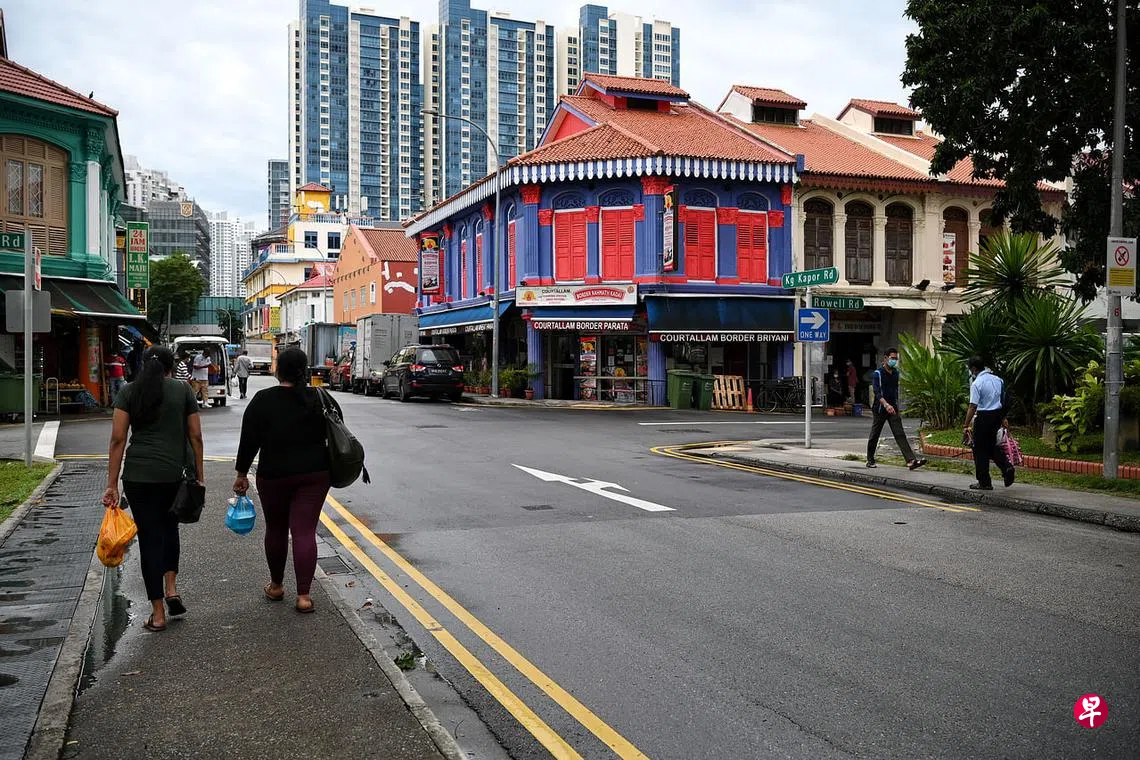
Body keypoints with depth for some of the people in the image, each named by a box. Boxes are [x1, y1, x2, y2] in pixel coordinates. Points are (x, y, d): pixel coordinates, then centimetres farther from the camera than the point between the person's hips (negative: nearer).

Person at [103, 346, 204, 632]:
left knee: (149, 536, 5)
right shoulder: (183, 390, 3)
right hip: (175, 474, 1)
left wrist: (112, 485, 0)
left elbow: (118, 440, -3)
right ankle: (171, 590, 13)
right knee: (169, 527, 25)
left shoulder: (129, 391, 3)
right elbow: (195, 437, 2)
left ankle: (158, 614, 9)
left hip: (138, 475, -1)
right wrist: (199, 476, 10)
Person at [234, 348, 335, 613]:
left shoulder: (263, 400, -7)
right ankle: (303, 595, -3)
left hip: (274, 475, -1)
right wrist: (332, 469, 19)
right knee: (304, 532, 0)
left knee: (276, 529, 16)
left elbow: (249, 440, -5)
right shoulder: (321, 399, 0)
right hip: (315, 474, 1)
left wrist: (241, 474, 3)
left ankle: (276, 585, 30)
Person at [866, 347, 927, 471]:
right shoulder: (878, 374, -10)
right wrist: (886, 404, -37)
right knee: (874, 436, 7)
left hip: (893, 409, 5)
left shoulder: (895, 373, 11)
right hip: (880, 409, -5)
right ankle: (870, 460, 22)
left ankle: (911, 461, -17)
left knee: (900, 435, -6)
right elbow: (877, 392, -23)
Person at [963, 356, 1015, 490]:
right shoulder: (998, 379, 7)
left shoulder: (977, 383, -16)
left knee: (980, 450, 5)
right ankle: (1007, 468, 3)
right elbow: (1003, 400, 15)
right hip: (997, 415, 7)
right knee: (992, 445, 23)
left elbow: (973, 406, -19)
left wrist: (966, 425, -15)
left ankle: (984, 483, 10)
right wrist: (1003, 418, 26)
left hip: (984, 417, -7)